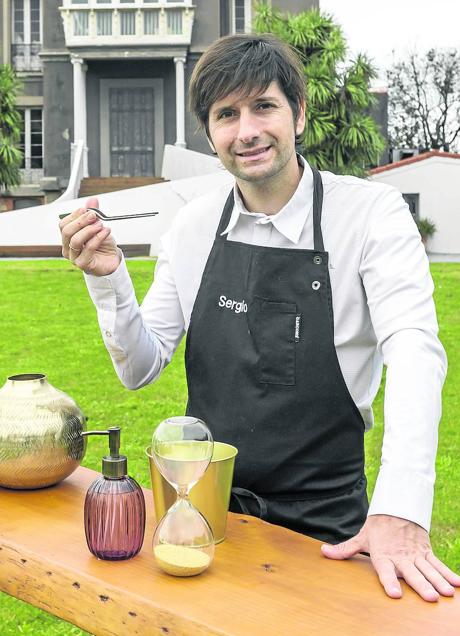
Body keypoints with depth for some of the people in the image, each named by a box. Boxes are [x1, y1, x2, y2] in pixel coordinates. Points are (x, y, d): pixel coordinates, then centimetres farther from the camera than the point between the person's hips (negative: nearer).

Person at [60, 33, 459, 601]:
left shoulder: (372, 213, -12)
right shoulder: (194, 225, -1)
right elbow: (140, 369, 3)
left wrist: (401, 512, -37)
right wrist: (108, 278, -16)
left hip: (322, 526, -3)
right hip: (205, 506, 3)